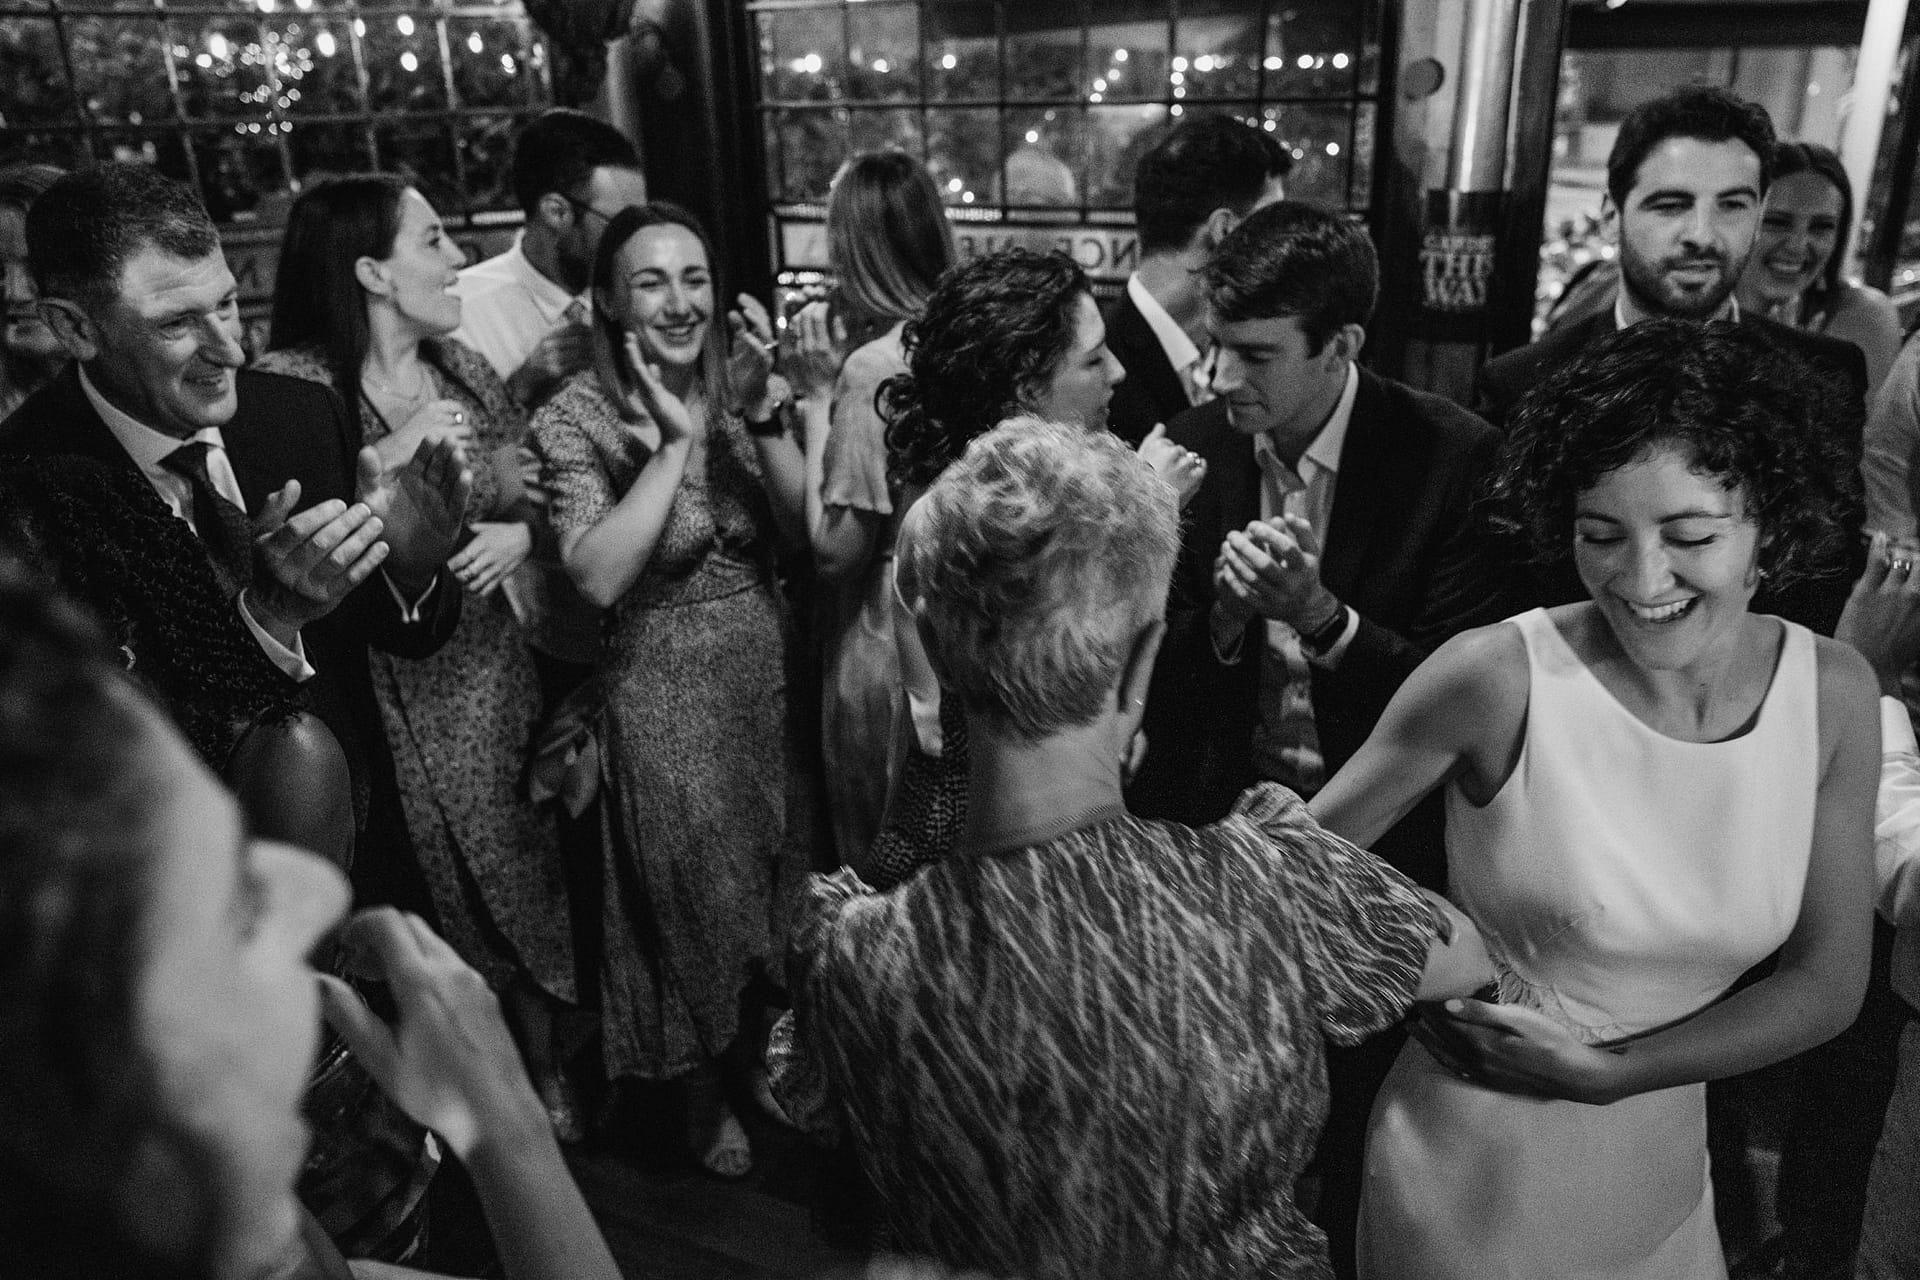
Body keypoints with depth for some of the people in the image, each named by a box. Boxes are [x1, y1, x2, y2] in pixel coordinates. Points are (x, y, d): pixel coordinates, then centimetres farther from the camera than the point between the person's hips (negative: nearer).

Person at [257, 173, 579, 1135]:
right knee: (441, 916, 8)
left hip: (493, 677, 5)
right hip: (382, 701, -4)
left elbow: (516, 500, 14)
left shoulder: (462, 371, 5)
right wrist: (384, 463, -24)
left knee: (528, 882, 11)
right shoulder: (289, 387, -12)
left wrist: (520, 532, -8)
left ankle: (544, 1072, 33)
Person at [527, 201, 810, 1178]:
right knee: (697, 905, 12)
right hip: (664, 693, -4)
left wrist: (760, 411, -21)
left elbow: (806, 528, -8)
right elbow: (597, 576, -25)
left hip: (769, 673, 4)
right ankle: (704, 1095, 39)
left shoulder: (739, 382, 0)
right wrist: (678, 442, -24)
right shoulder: (577, 416, -12)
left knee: (777, 887, 18)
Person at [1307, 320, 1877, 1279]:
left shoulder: (1833, 689, -9)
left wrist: (1604, 1071, -14)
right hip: (1474, 1185, -3)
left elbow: (1826, 984, -4)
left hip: (1666, 1176, 4)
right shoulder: (1498, 675, -22)